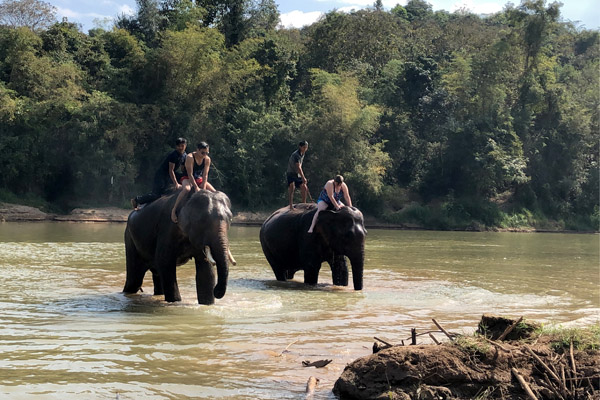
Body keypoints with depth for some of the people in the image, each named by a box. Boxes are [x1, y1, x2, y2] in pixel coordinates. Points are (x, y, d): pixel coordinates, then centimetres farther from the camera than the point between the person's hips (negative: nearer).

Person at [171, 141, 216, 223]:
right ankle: (174, 210, -39)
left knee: (214, 192, -11)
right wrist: (196, 187, -31)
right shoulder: (190, 157, -22)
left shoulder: (207, 159, -8)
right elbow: (190, 174, -25)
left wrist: (203, 188, -23)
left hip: (199, 180, 6)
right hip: (188, 179, -6)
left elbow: (205, 175, -12)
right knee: (187, 189, -39)